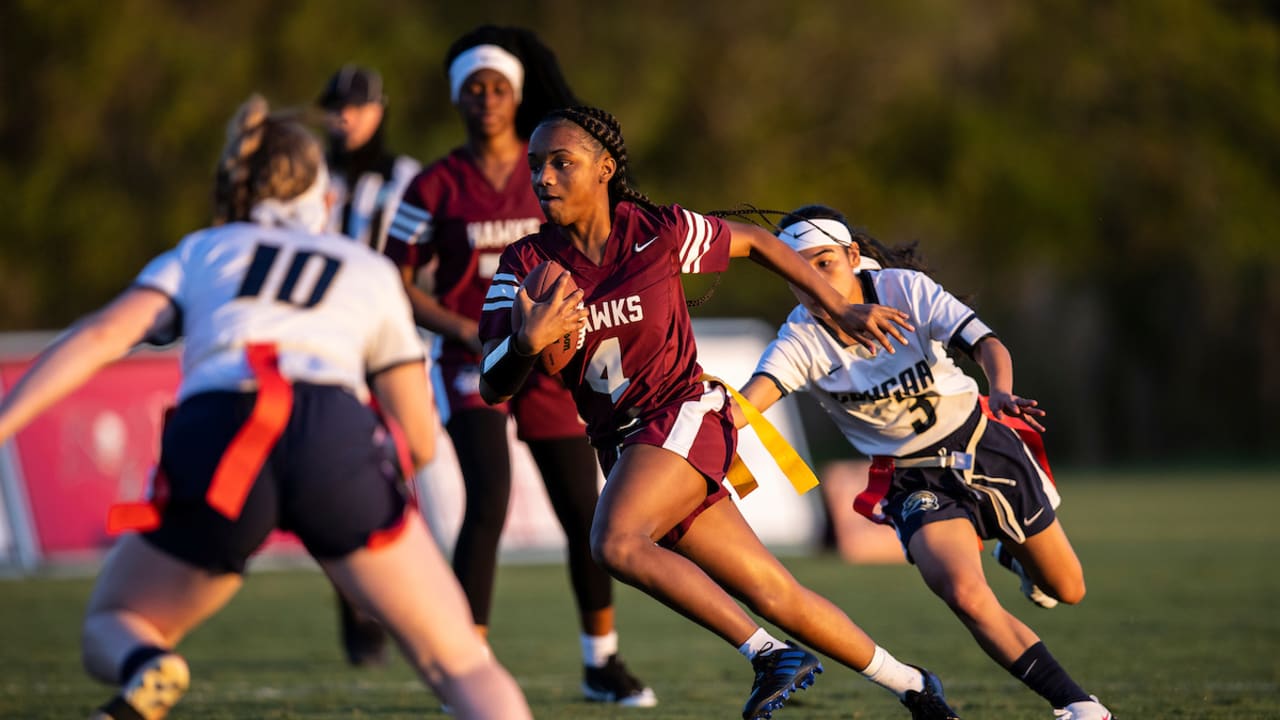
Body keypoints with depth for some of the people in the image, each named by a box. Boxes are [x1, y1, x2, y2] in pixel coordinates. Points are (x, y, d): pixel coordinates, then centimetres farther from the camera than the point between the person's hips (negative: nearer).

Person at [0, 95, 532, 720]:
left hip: (212, 438, 0)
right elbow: (419, 442, 30)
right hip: (338, 439, 0)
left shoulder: (200, 251, 29)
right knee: (460, 663, 9)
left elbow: (101, 338, 10)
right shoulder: (371, 272, 31)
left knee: (111, 629, 22)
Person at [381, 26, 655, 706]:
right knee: (489, 500, -21)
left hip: (547, 367, 3)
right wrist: (465, 331, -14)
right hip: (474, 367, -3)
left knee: (584, 514, 6)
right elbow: (396, 283, -1)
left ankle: (601, 663, 25)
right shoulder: (437, 187, -3)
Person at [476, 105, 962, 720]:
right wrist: (526, 345, -32)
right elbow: (493, 388, -10)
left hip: (685, 415, -4)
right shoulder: (525, 266, -4)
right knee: (773, 594, 4)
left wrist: (842, 312, 10)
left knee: (616, 543, -30)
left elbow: (756, 243, 8)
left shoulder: (658, 232, -10)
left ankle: (769, 655, -23)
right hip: (621, 445, 4)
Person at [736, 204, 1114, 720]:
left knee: (1066, 590, 14)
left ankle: (1015, 554, 51)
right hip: (915, 481, -1)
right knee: (966, 596, -28)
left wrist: (1002, 392, -51)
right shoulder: (802, 340, -18)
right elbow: (746, 403, -34)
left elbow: (986, 344, -29)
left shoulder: (906, 290, -18)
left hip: (984, 444, 1)